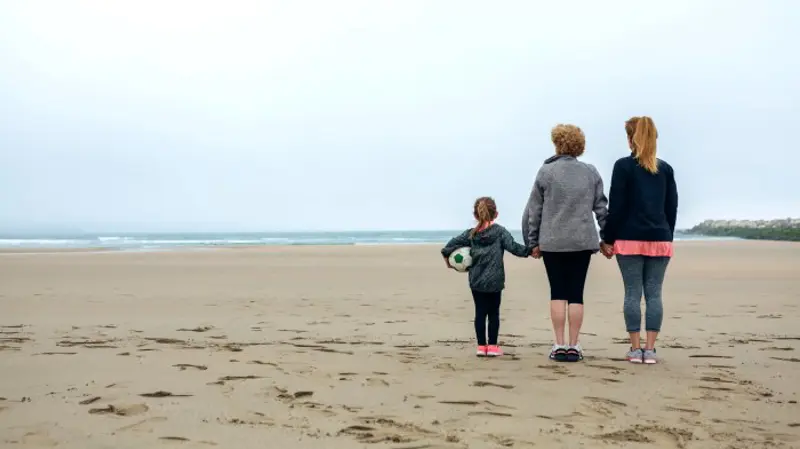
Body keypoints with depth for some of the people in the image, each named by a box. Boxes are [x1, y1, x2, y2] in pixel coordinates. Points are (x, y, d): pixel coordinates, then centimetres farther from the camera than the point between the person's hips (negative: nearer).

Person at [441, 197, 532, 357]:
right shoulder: (500, 232, -4)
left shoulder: (470, 234, 3)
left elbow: (450, 245, 0)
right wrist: (529, 251, -4)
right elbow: (513, 247, -12)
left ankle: (481, 346, 9)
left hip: (476, 281, 2)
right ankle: (492, 346, 10)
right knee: (493, 312, 8)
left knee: (480, 312, 8)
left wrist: (447, 257, 16)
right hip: (494, 281, -2)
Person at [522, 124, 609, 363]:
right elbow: (601, 207, 6)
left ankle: (559, 345, 2)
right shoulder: (591, 172, 4)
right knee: (576, 293, 4)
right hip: (582, 241, 1)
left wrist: (533, 241, 8)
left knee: (557, 292, 4)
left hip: (552, 242, -1)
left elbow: (534, 209, 1)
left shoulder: (546, 172, -2)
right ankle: (573, 346, 3)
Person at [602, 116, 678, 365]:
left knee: (632, 293, 1)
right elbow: (672, 208, 11)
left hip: (630, 239, -3)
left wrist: (608, 238, 1)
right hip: (660, 240, 3)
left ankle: (636, 349, 1)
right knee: (654, 294, 3)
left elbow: (616, 207, -5)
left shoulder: (623, 166, -3)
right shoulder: (666, 169, 9)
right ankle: (650, 349, 2)